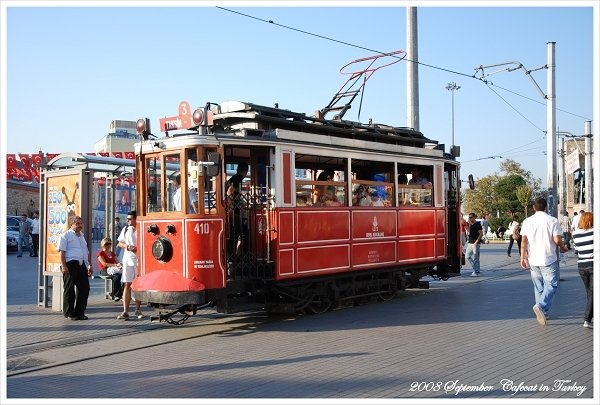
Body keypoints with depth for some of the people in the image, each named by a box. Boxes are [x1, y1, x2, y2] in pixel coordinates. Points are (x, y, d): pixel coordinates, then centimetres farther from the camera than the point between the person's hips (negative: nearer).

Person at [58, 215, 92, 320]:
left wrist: (90, 265, 20)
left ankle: (80, 312, 14)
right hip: (70, 264, -7)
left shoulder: (82, 236, 23)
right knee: (69, 289, 0)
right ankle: (69, 313, 8)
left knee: (84, 288, 4)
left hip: (82, 265, 7)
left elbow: (87, 252, 27)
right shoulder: (65, 236, 1)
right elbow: (62, 252, -7)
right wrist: (64, 266, -16)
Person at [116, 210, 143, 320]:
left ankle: (138, 310, 18)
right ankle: (125, 312, -1)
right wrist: (126, 246, -3)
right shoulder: (126, 229, 10)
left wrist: (138, 248, -19)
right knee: (127, 285, -1)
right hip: (128, 260, 3)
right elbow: (120, 243, 17)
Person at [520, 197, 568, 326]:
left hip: (533, 260, 4)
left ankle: (543, 313, 19)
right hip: (549, 259, -4)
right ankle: (541, 306, -20)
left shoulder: (527, 221, 3)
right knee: (551, 285, 2)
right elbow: (557, 240, -10)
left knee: (538, 286, 14)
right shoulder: (552, 221, -7)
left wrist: (523, 257, 4)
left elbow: (523, 241, 1)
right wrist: (563, 248, 10)